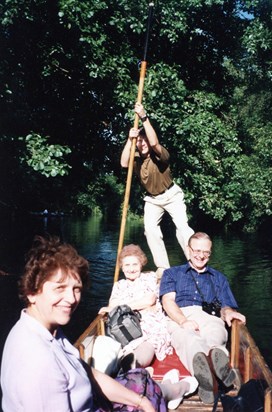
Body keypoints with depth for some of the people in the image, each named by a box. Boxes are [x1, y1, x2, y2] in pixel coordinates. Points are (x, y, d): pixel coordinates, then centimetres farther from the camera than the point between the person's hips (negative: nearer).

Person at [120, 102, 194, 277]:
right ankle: (163, 267, 2)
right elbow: (124, 163, -33)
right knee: (150, 228, -7)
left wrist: (144, 117, -47)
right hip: (152, 198, 4)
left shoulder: (160, 154, -23)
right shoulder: (136, 158, -11)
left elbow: (154, 142, -46)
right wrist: (130, 140, -41)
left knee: (182, 226, -16)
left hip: (171, 194, -4)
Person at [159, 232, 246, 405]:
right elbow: (168, 300, 9)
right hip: (179, 319, -1)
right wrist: (183, 321, -12)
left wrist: (228, 312, -7)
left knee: (214, 337, -39)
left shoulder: (219, 278, 33)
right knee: (189, 339, -40)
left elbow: (226, 306, 21)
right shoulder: (172, 273, 27)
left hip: (210, 318, 2)